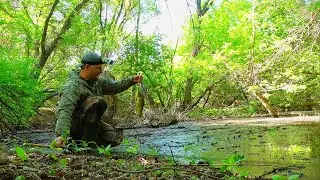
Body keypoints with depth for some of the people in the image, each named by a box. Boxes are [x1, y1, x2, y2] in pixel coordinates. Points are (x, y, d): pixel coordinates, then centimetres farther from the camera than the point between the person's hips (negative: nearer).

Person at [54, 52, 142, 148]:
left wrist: (132, 80, 4)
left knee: (116, 137, -2)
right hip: (73, 125, -9)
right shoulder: (73, 86, -23)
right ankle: (88, 143, -25)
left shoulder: (98, 81, 5)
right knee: (98, 102, -30)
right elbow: (65, 110, -35)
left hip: (87, 124, 9)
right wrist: (61, 134, -47)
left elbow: (114, 86, 19)